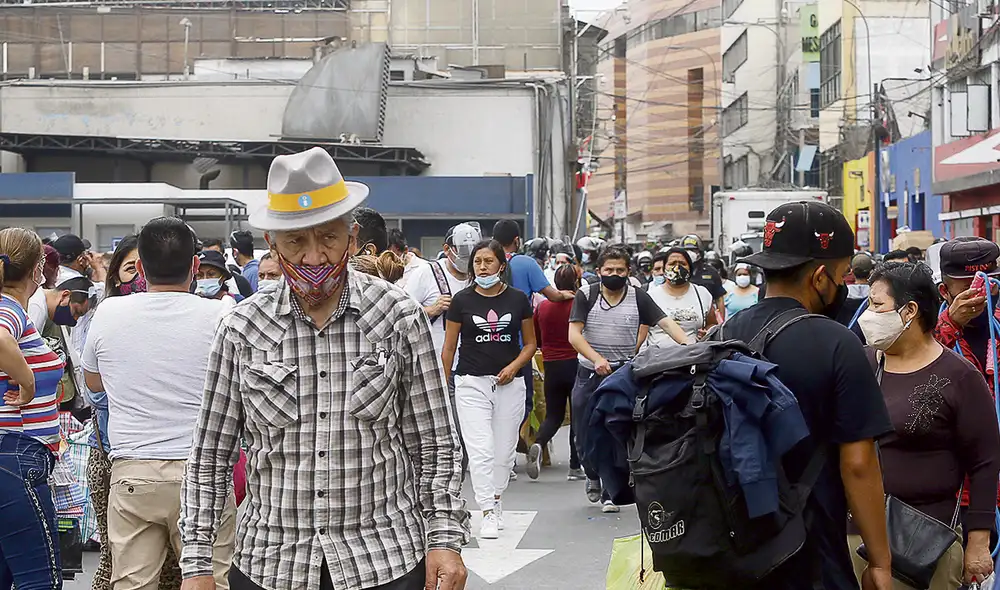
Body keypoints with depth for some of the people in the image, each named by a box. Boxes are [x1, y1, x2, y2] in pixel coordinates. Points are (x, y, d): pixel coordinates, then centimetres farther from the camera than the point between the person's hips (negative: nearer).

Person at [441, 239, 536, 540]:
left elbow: (530, 343, 10)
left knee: (504, 451, 8)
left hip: (509, 384, 2)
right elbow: (449, 348, 5)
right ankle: (488, 514, -11)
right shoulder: (462, 300, 0)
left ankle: (496, 504, 26)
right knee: (481, 450, -11)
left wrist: (514, 366, -8)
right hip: (471, 383, -2)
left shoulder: (518, 300, 3)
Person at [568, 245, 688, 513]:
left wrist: (688, 344, -25)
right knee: (585, 435, 8)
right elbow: (574, 334, -9)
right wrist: (597, 358, -24)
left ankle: (610, 492, 12)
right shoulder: (586, 295, -2)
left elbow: (666, 322, -8)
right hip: (589, 375, 1)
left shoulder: (639, 297, 0)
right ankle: (594, 476, 37)